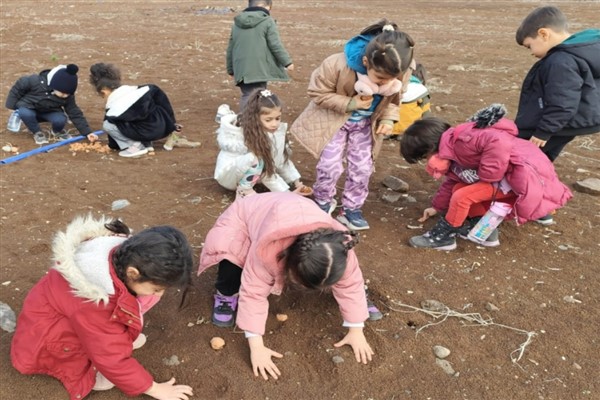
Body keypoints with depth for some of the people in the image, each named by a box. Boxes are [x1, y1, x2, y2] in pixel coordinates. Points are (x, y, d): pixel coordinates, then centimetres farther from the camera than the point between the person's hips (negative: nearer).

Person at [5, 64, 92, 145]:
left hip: (49, 112, 2)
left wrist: (87, 132, -22)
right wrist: (12, 106, -8)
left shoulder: (67, 95, -22)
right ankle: (37, 133, -7)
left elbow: (75, 113, -16)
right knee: (25, 113, -37)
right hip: (28, 108, -1)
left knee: (60, 120, -31)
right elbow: (18, 86, -14)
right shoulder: (35, 81, -32)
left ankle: (56, 131, 6)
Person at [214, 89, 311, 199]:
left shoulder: (277, 131, -14)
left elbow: (283, 160, -3)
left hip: (250, 175, 9)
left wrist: (297, 182, -11)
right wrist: (287, 192, -31)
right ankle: (244, 191, -15)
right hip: (228, 174, -8)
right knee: (256, 158, -35)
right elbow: (265, 170, -30)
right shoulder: (249, 134, -32)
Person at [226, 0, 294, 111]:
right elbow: (276, 46, -8)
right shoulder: (267, 21, -3)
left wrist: (231, 69, 27)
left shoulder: (237, 23, 17)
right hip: (259, 69, -6)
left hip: (241, 69, 6)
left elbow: (230, 49, 19)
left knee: (247, 96, 15)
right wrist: (287, 62, 1)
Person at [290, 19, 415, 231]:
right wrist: (350, 103, -32)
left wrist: (388, 119, -21)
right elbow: (318, 93, -22)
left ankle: (351, 209, 21)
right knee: (330, 165, -6)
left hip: (365, 123, 3)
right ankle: (323, 202, 22)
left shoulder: (401, 73, -24)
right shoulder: (337, 65, -37)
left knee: (362, 167, 2)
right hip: (333, 118, -3)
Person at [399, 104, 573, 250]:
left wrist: (486, 177, -25)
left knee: (462, 197, -15)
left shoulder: (460, 142, -22)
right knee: (460, 189, 10)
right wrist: (437, 207, 30)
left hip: (525, 172, -10)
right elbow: (453, 181, 25)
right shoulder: (453, 152, 12)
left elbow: (499, 142, -35)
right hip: (509, 175, 10)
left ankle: (443, 235, 3)